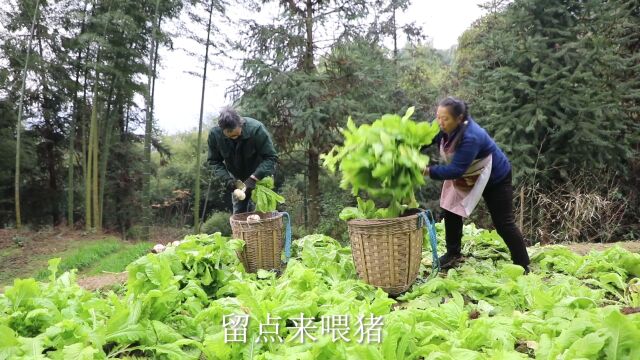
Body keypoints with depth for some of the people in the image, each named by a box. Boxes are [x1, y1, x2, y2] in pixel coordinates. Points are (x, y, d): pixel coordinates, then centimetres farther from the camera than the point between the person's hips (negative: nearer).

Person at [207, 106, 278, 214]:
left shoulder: (256, 129, -33)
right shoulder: (214, 134, -23)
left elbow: (271, 157, -29)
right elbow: (214, 161, -10)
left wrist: (254, 178, -38)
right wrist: (226, 178, -27)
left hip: (259, 176, -3)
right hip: (236, 178, 3)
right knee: (238, 211, 8)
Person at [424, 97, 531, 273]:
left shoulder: (471, 137, -40)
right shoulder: (443, 128, -17)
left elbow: (455, 170, -41)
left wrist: (428, 171, -44)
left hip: (495, 178, -7)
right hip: (467, 177, 8)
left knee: (503, 223, -3)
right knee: (451, 210, 4)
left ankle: (522, 266, 9)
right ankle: (453, 254, 19)